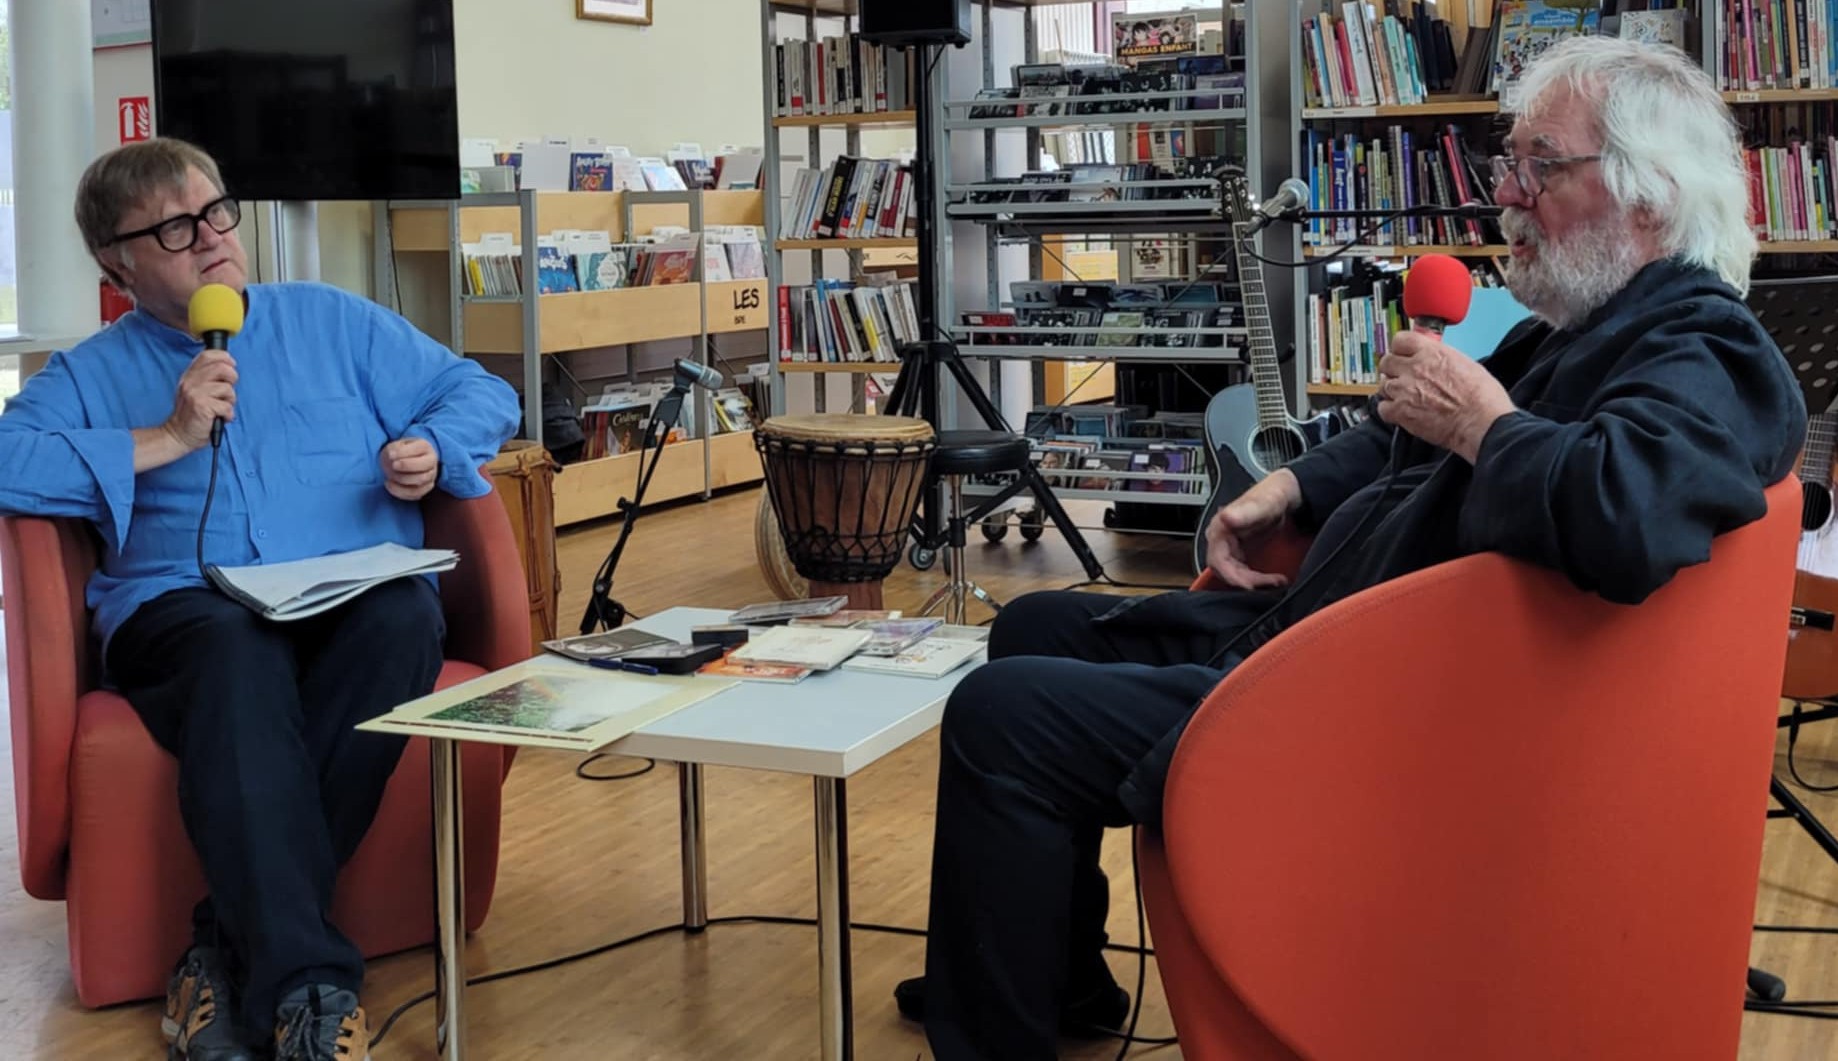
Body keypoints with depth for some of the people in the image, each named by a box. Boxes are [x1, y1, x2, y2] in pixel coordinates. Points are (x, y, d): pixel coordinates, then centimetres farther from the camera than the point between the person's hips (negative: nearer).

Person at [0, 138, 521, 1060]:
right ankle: (305, 981, -42)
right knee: (238, 653, -39)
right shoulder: (90, 375, 19)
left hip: (355, 600, 1)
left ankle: (232, 943, -29)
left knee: (406, 619, -36)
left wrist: (432, 449, 0)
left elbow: (481, 393, 21)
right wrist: (167, 439, -4)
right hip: (185, 611, -1)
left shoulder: (332, 320, 23)